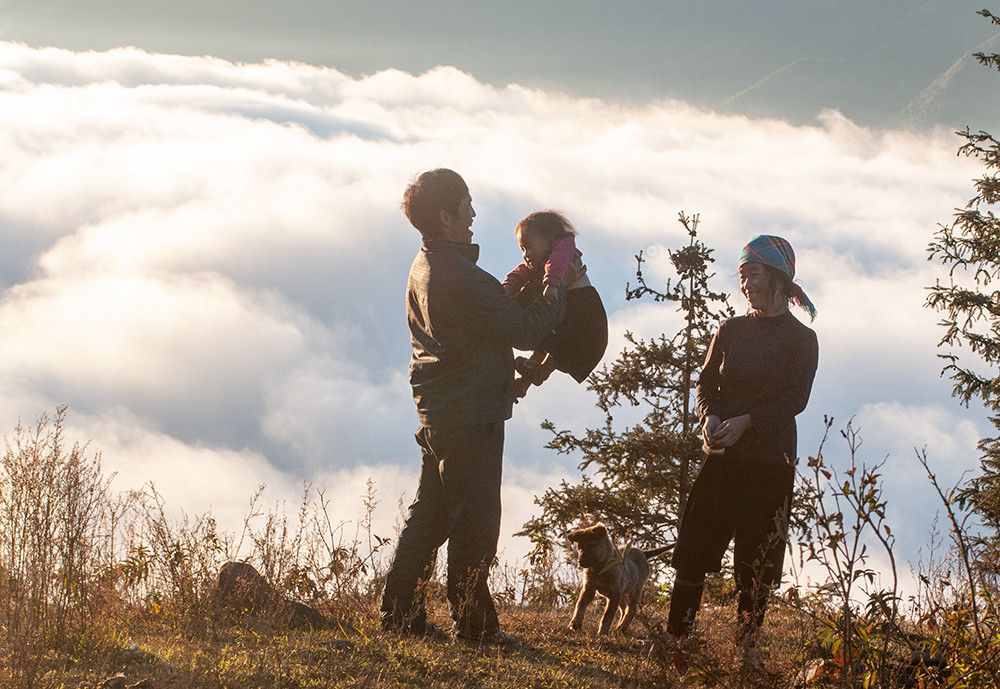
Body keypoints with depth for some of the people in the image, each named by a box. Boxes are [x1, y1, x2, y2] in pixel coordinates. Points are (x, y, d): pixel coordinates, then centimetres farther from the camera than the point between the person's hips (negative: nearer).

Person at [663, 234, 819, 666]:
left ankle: (747, 643, 4)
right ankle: (676, 634, -4)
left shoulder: (801, 339, 2)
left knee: (757, 557, -2)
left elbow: (795, 399, -7)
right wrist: (710, 417, -11)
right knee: (695, 544, -5)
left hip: (770, 460, -3)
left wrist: (746, 421, -19)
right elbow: (706, 383, 10)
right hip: (722, 455, 3)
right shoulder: (731, 330, 13)